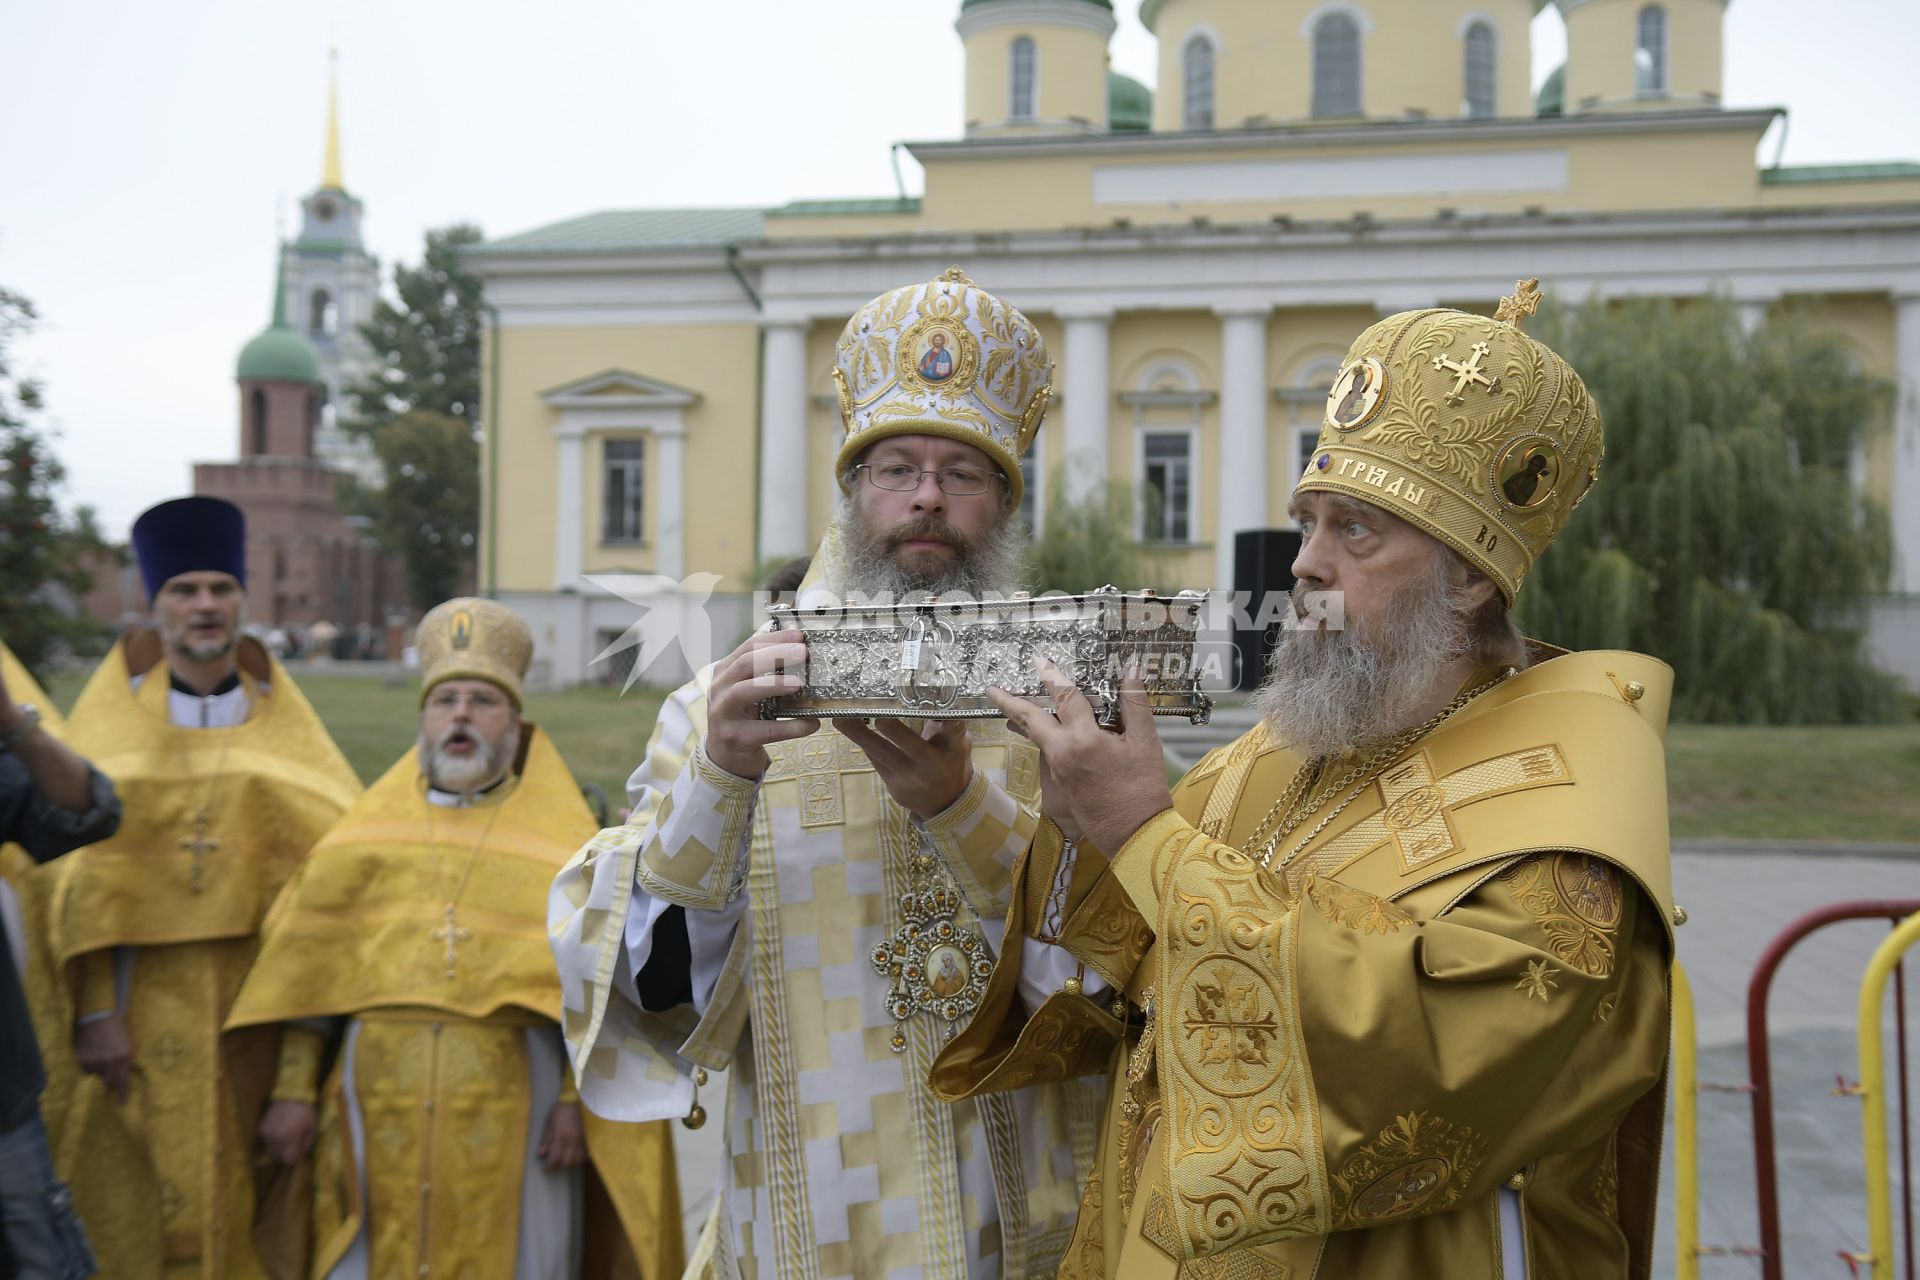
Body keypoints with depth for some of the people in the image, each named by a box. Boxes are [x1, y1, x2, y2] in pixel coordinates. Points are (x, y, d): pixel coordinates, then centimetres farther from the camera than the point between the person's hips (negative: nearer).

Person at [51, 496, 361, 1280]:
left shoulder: (282, 718, 6)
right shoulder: (113, 713, 1)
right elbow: (86, 875, -5)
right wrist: (94, 1012, -11)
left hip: (253, 993, 2)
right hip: (144, 993, -1)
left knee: (241, 1199, 7)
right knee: (135, 1203, 3)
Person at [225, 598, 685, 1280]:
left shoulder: (562, 838, 6)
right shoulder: (369, 828, 12)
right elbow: (310, 975, 11)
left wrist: (578, 1098, -9)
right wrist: (295, 1089, 4)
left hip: (508, 1113, -2)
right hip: (381, 1109, 2)